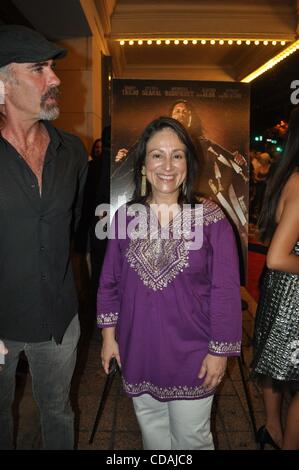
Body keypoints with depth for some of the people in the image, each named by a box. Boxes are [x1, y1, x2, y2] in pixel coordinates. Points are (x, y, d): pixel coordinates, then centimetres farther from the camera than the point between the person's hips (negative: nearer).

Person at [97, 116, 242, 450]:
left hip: (191, 353, -3)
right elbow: (110, 281, 3)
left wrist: (220, 350, -8)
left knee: (190, 437, 16)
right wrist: (108, 335, 4)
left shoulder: (211, 219, -13)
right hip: (138, 351, 3)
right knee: (151, 430, 25)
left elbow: (225, 291, -10)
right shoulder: (125, 217, -5)